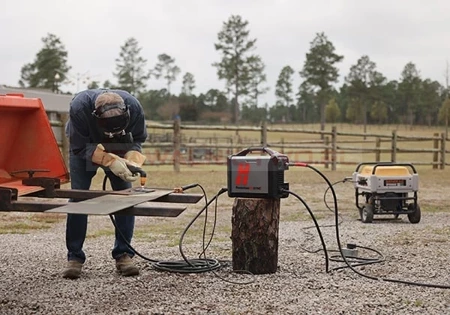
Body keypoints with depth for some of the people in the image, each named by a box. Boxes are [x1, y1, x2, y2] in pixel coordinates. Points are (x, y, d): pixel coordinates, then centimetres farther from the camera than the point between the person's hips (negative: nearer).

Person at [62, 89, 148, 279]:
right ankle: (74, 257, -1)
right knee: (78, 198, -9)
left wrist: (132, 161, -34)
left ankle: (123, 254, 1)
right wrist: (110, 161, -40)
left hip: (118, 149, 2)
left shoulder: (134, 107, -34)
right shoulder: (79, 107, -40)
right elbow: (80, 147, -28)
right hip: (84, 148, -1)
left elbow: (137, 140, -15)